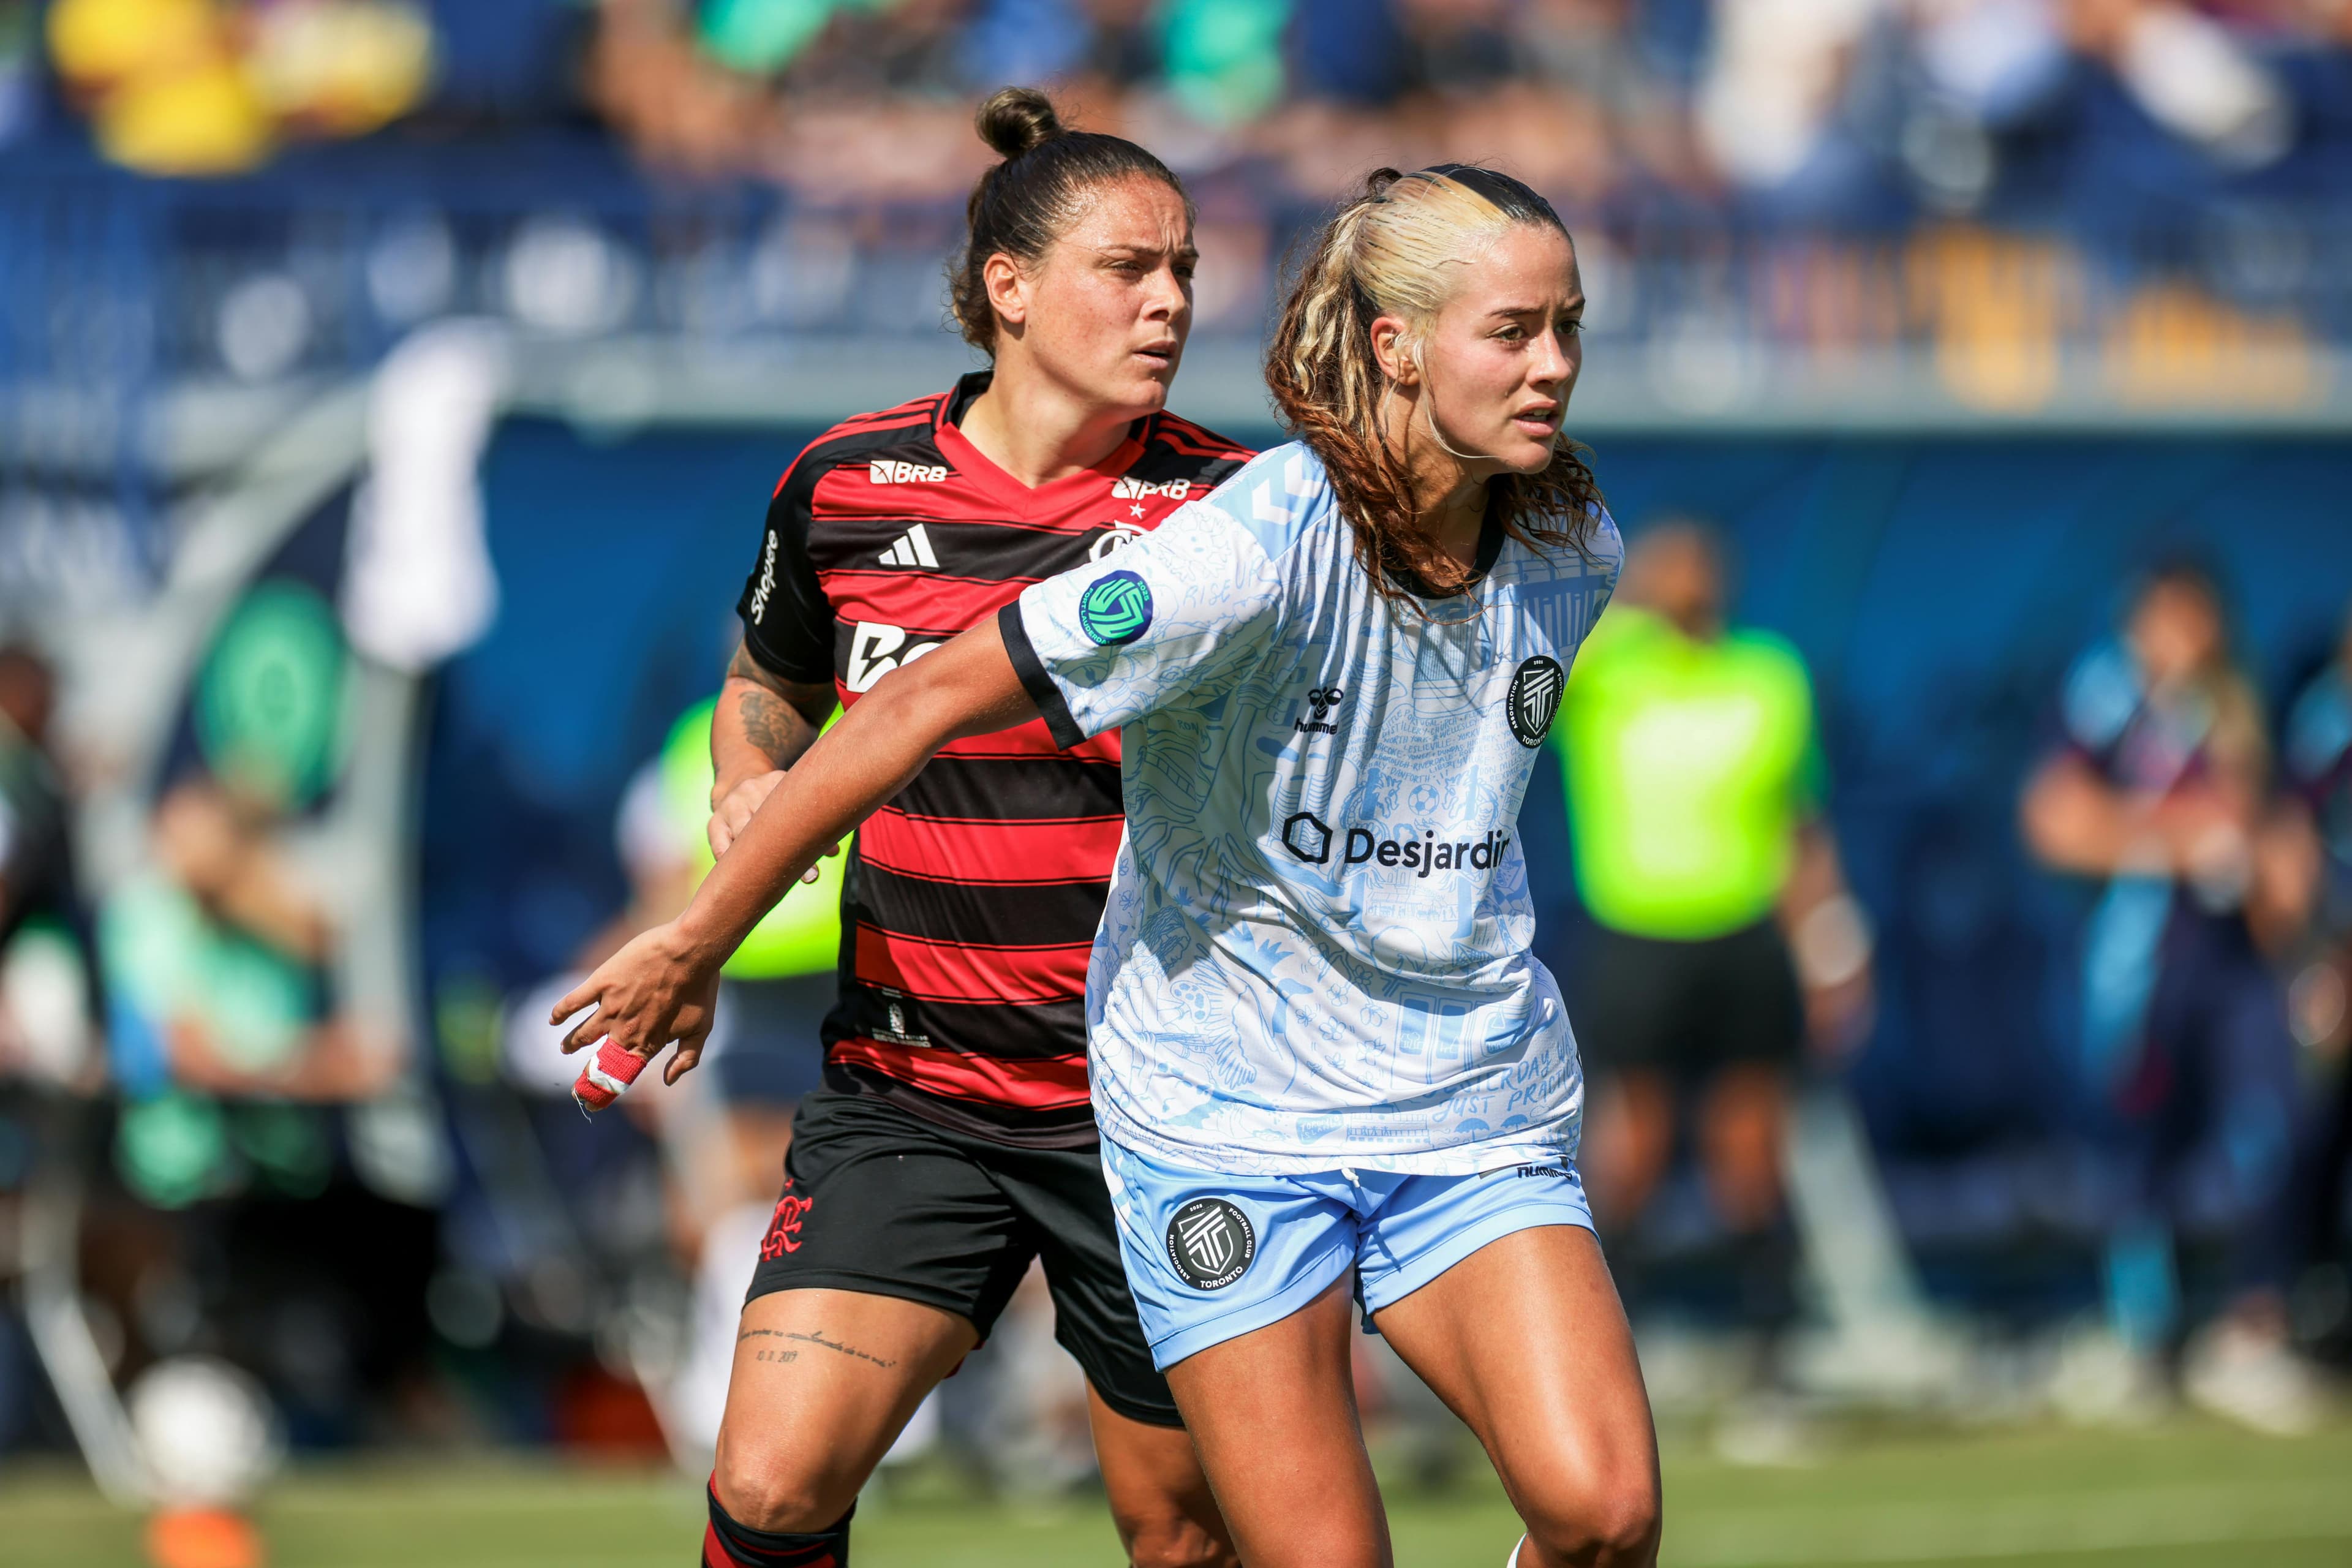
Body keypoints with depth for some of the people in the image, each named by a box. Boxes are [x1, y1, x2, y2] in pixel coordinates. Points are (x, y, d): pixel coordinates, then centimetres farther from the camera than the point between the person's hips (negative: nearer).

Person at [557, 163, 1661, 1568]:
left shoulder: (1574, 550, -2)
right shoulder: (1250, 552, -22)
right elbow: (924, 707, -18)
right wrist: (696, 944, -14)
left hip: (1476, 1113, 4)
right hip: (1230, 1113, -4)